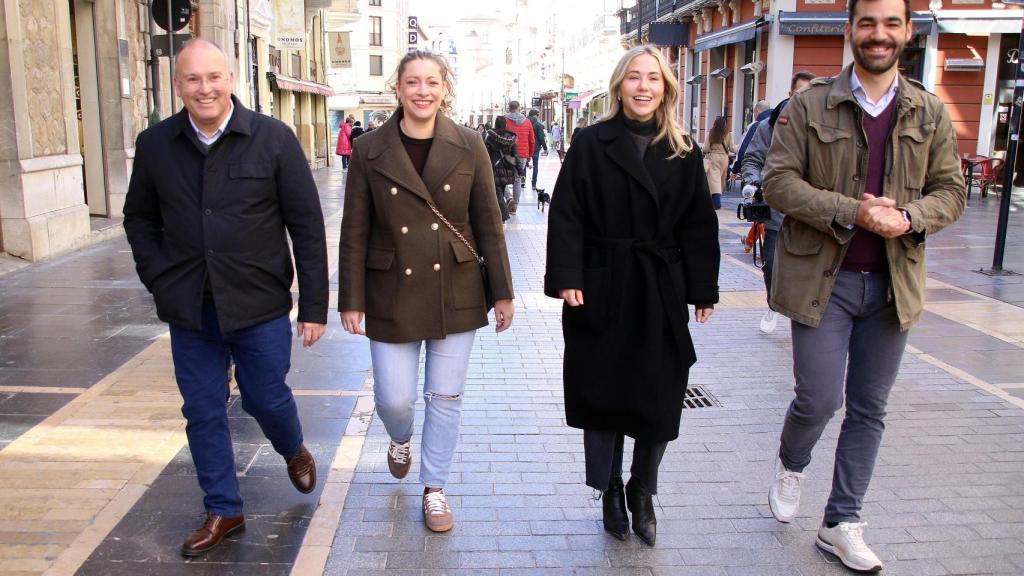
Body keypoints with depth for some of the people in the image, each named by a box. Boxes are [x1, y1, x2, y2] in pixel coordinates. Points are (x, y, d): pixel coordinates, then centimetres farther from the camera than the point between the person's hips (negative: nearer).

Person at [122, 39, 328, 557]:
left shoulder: (274, 138, -7)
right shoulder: (154, 144, 1)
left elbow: (307, 225, -6)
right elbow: (139, 218, 15)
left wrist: (314, 305, -8)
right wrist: (159, 280, 1)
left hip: (260, 305, -3)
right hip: (188, 309, 3)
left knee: (267, 399, 9)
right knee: (202, 412, 10)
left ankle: (294, 451, 44)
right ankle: (222, 511, 29)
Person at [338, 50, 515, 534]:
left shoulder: (469, 146, -2)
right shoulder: (369, 150, -4)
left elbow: (488, 224, 1)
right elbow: (354, 233, -1)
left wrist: (502, 292, 1)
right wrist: (351, 301, -2)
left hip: (455, 294, 1)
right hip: (393, 295, 0)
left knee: (446, 397, 9)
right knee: (393, 398, 6)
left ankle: (434, 489, 29)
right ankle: (401, 440, 43)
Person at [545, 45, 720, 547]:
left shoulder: (683, 153, 6)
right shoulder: (591, 143, -1)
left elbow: (699, 225, 6)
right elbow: (566, 217, -5)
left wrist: (703, 290, 2)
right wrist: (566, 278, -13)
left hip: (661, 293, 2)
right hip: (602, 289, -2)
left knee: (659, 396, 5)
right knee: (602, 392, 7)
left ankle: (641, 490, 27)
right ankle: (610, 490, 26)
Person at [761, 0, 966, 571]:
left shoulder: (930, 113, 6)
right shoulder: (811, 104, -3)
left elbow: (951, 191, 8)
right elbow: (779, 181, -9)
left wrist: (909, 217, -14)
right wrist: (852, 212, -20)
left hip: (892, 282, 4)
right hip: (823, 278, -3)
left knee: (869, 409, 10)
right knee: (819, 400, -4)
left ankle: (842, 524, 25)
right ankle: (790, 466, 32)